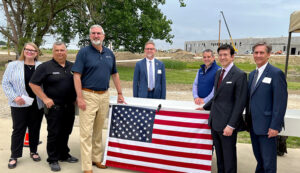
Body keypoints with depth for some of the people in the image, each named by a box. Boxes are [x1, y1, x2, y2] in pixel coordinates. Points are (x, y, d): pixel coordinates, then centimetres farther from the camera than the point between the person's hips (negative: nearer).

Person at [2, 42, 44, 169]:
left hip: (37, 105, 2)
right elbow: (6, 83, 1)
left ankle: (33, 151, 28)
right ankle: (14, 156, 17)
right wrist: (15, 97, -11)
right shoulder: (13, 65, 2)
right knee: (18, 129, 5)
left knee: (35, 129, 12)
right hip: (19, 105, -1)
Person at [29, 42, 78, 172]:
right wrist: (45, 99, -11)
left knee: (66, 133, 14)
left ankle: (64, 155, 31)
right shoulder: (45, 67, -4)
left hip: (70, 107, 5)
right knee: (54, 134, 2)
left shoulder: (72, 67, 10)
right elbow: (33, 84, -6)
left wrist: (77, 98, 7)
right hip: (54, 107, -5)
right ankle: (53, 160, 16)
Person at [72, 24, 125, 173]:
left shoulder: (109, 53, 11)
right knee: (86, 132, -2)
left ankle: (97, 158, 29)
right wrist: (79, 97, -16)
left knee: (98, 130, 15)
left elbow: (115, 74, 18)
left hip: (104, 95, 5)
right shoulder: (84, 52, -4)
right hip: (88, 95, -5)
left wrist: (120, 94, 16)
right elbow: (77, 76, -9)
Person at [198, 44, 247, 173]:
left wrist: (231, 125, -19)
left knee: (229, 156, 7)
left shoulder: (239, 75, -12)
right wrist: (205, 107, 20)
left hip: (227, 124, -7)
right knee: (219, 154, 18)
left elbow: (240, 103, -16)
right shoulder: (219, 72, 12)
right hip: (215, 122, 7)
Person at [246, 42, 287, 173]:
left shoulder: (276, 73, -11)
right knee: (259, 157, 20)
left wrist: (275, 126, -18)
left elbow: (280, 102, -15)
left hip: (267, 126, -7)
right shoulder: (252, 74, 13)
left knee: (268, 162, 5)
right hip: (253, 125, 7)